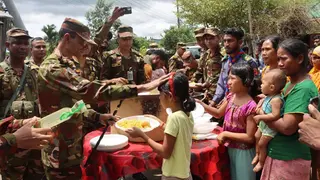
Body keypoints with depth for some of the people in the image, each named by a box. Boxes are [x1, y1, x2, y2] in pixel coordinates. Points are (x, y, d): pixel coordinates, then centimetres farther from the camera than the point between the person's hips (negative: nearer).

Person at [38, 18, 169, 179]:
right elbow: (90, 90, -34)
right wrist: (142, 87, -35)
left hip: (72, 151, 9)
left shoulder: (67, 65, 10)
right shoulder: (52, 68, -22)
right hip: (61, 157, -9)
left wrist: (97, 117, -1)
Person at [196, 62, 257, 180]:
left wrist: (226, 134, -20)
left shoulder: (250, 106, -26)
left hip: (243, 152, -7)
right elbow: (218, 114, 11)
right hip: (230, 148, 7)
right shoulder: (231, 97, -4)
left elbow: (250, 137, -23)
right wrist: (201, 104, -1)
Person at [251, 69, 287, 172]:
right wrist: (260, 110, -4)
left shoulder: (276, 100, -31)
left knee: (262, 144, 5)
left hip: (271, 127, -9)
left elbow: (275, 116, -38)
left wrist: (260, 117, -32)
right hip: (263, 124, 9)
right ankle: (257, 155, 43)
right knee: (256, 137, 22)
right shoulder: (269, 96, -2)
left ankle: (261, 162, 27)